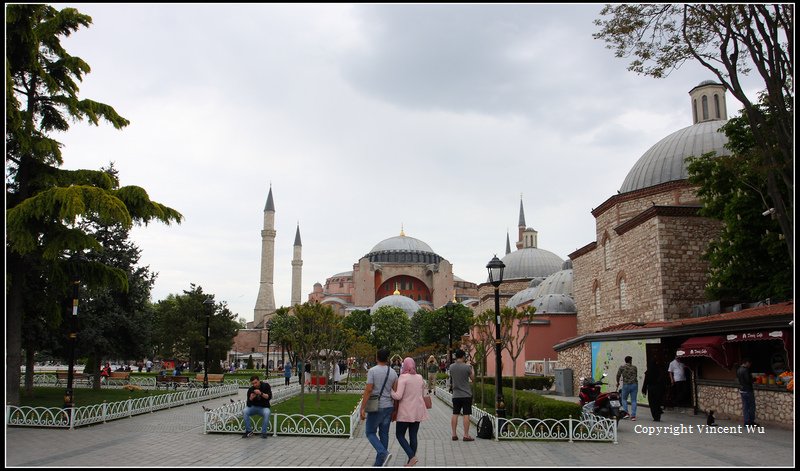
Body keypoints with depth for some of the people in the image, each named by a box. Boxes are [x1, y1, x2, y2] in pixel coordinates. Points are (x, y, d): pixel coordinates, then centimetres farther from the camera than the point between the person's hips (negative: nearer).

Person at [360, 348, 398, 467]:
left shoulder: (372, 371, -10)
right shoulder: (393, 372, 4)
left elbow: (368, 390, -17)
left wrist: (362, 408, -15)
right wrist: (395, 411, 13)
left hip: (376, 407, -5)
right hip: (388, 407, 5)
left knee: (370, 432, 8)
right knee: (384, 434, 10)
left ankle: (383, 453, -14)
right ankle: (379, 463, 13)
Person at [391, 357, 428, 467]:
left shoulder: (403, 377, -14)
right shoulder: (420, 377, 6)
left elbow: (398, 396, -20)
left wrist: (390, 391, -4)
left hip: (406, 412, -6)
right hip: (418, 411, 6)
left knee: (400, 435, 5)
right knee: (413, 435, 11)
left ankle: (412, 457, -10)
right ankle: (411, 461, 14)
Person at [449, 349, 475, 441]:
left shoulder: (451, 367, -1)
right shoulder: (467, 367, -12)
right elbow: (473, 379, 2)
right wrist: (472, 369, 17)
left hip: (456, 395, 4)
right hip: (466, 394, -4)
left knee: (455, 414, 9)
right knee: (466, 415, 0)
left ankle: (454, 434, 13)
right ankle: (466, 435, 1)